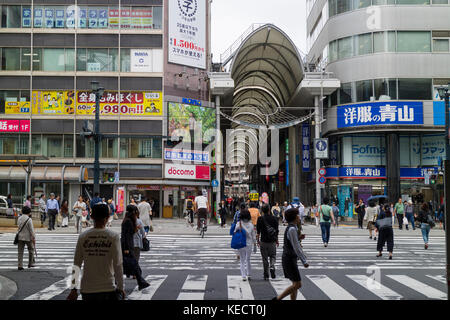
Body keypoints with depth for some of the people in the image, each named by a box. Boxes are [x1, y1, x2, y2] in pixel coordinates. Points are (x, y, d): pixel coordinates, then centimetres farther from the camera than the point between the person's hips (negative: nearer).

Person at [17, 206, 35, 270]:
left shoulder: (19, 218, 3)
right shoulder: (29, 219, -15)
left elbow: (18, 228, 13)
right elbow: (31, 230, -15)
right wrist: (33, 238, -11)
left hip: (20, 237, 5)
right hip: (28, 237, -5)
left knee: (20, 252, 6)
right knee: (31, 249, 15)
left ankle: (20, 265, 4)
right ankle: (31, 263, 18)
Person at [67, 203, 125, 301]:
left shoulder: (82, 237, 1)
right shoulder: (113, 236, -6)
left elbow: (76, 265, 4)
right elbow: (118, 265, -9)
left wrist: (74, 290, 11)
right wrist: (121, 288, -1)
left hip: (87, 289, 3)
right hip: (108, 289, -3)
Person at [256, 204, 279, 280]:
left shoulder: (260, 219, -5)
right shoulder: (274, 219, -2)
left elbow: (258, 232, -3)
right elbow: (276, 231, 3)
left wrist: (258, 241, 7)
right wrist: (277, 241, 12)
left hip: (263, 241, -1)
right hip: (272, 241, 1)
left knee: (265, 258, 7)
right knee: (273, 256, 14)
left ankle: (266, 275, 10)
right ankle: (272, 267, -14)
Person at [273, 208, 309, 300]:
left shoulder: (291, 228, 13)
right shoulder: (291, 229, -17)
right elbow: (296, 247, -20)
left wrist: (303, 257, 24)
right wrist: (304, 261, -17)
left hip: (290, 259, 10)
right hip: (290, 259, -10)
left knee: (295, 284, 10)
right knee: (297, 284, -6)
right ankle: (278, 298, -2)